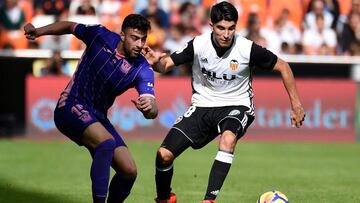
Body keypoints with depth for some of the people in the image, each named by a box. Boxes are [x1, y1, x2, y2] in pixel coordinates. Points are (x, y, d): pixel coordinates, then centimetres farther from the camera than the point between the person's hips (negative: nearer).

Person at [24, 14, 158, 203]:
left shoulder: (143, 69, -14)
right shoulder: (100, 35, -13)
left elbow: (152, 111, -26)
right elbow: (70, 26, 8)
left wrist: (149, 107, -50)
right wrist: (38, 31, -4)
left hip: (97, 117, 4)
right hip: (70, 107, -4)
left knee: (129, 171, -6)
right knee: (107, 142, -32)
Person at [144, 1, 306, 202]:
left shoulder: (248, 49, -17)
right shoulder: (198, 45, -14)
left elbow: (283, 66, -5)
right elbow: (166, 65, -8)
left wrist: (296, 105, -5)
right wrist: (157, 62, -33)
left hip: (236, 106, -2)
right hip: (203, 105, 2)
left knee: (228, 138, -38)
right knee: (164, 154, -11)